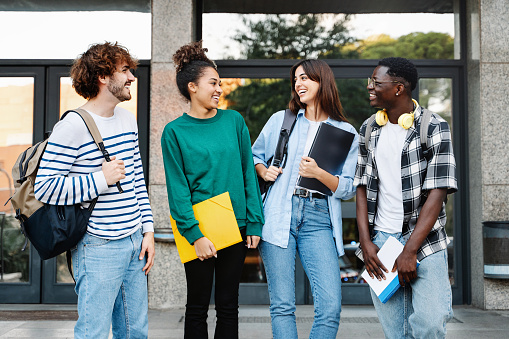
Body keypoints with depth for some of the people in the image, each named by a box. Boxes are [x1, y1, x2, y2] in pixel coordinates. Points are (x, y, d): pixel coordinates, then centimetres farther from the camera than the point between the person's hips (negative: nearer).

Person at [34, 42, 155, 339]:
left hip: (135, 242, 7)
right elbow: (44, 188, -17)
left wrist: (148, 230, 11)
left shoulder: (129, 119, 11)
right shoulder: (72, 127, -14)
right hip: (99, 249, -7)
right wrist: (101, 179, -18)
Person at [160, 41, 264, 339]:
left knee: (228, 306, 12)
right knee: (198, 307, 8)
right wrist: (195, 234, -15)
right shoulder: (175, 132, -3)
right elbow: (178, 189, -7)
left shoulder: (234, 121, 5)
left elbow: (248, 174, 6)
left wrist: (254, 223, 0)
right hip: (200, 230, -3)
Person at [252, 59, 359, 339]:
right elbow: (254, 156, 23)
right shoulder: (281, 120, 14)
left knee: (330, 306, -10)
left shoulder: (346, 133, 10)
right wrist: (264, 171, 2)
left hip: (318, 220, 0)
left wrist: (319, 174, -10)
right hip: (279, 216, 1)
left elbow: (349, 189, 6)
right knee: (282, 304, -2)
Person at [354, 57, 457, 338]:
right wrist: (365, 242, -1)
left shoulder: (434, 128, -5)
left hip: (424, 241, -3)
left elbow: (437, 194, -10)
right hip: (380, 241, 4)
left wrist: (409, 252, -15)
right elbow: (362, 187, 11)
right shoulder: (369, 130, 10)